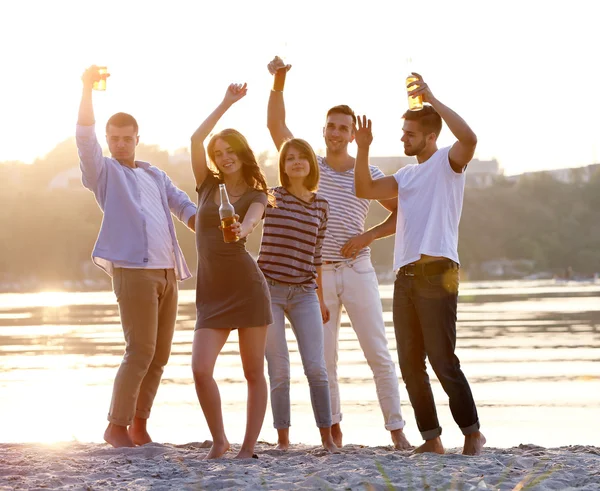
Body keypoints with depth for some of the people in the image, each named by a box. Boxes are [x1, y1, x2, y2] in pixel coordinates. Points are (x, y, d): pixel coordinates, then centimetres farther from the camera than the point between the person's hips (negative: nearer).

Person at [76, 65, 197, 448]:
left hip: (168, 272, 6)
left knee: (160, 355, 5)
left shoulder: (155, 176, 23)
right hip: (133, 269, -6)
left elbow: (184, 206, 16)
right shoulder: (104, 171, 7)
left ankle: (139, 423, 14)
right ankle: (116, 426, -5)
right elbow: (85, 137, -8)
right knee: (140, 351, -12)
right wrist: (87, 89, -20)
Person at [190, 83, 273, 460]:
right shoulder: (208, 185, 13)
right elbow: (196, 139, 1)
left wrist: (242, 229, -42)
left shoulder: (256, 195, 5)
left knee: (254, 372, -1)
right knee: (200, 369, -11)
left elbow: (252, 219, -19)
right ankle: (219, 440, 5)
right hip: (211, 292, 3)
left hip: (247, 287, -3)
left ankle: (249, 447, 4)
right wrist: (227, 103, 6)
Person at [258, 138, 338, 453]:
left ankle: (327, 437, 5)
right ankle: (283, 438, 8)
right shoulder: (270, 198, 1)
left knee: (316, 367, -4)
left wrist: (320, 299, 16)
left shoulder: (320, 206, 10)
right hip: (269, 290, -2)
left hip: (305, 293, 2)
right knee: (279, 371, -1)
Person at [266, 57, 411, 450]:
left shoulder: (368, 175, 4)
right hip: (317, 273, 1)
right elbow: (276, 124, -3)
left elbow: (401, 213, 7)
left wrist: (369, 236, -7)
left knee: (378, 352, -3)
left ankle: (396, 428, 0)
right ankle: (333, 428, 11)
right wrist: (279, 81, -14)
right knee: (324, 357, 4)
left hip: (357, 269, -1)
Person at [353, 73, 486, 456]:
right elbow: (366, 190, 17)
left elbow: (469, 139, -22)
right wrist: (364, 149, 5)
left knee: (443, 360, -11)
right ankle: (432, 439, 10)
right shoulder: (407, 175, 22)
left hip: (436, 273, -8)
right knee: (410, 363, 5)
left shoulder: (447, 162, -1)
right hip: (406, 277, 8)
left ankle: (472, 432, -1)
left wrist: (432, 100, -19)